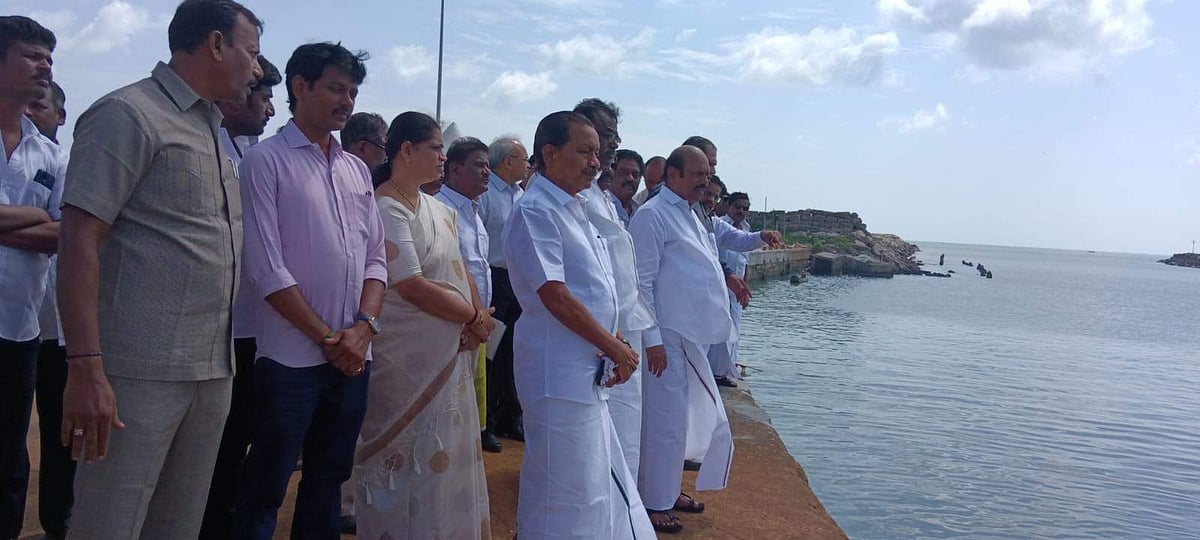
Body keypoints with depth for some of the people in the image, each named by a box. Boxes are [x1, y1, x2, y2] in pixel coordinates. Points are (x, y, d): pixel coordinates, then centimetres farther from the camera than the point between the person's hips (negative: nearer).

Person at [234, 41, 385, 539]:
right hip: (291, 357, -6)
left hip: (353, 356, 6)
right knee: (265, 489, 2)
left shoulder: (357, 171, 14)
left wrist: (363, 327, -5)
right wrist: (327, 338, -11)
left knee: (328, 480, 16)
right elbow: (267, 268, -11)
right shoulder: (266, 161, -4)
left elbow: (375, 259, 12)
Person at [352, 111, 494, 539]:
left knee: (447, 455, 16)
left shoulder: (437, 208, 11)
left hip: (450, 352, 8)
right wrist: (474, 318, -10)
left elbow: (460, 270, 11)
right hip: (410, 358, -8)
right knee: (413, 456, 2)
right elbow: (412, 286, -20)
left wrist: (480, 317, -7)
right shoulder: (387, 209, -15)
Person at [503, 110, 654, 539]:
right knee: (567, 493, -1)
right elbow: (554, 296, -20)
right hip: (560, 371, -9)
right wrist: (614, 348, -14)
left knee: (595, 481, 19)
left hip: (590, 370, 10)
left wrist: (614, 341, 6)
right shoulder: (535, 211, -14)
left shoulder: (574, 209, 15)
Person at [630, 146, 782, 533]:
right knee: (666, 423, -1)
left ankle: (669, 489, 32)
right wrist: (652, 340, -20)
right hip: (668, 339, -9)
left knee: (701, 419, 17)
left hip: (693, 337, 10)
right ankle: (654, 503, 13)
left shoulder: (690, 214, 17)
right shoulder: (652, 216, -12)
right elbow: (641, 282, -17)